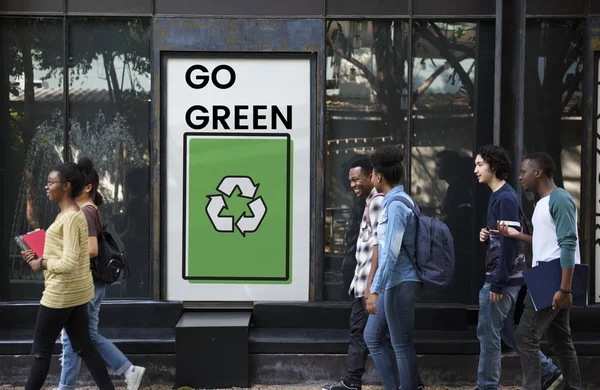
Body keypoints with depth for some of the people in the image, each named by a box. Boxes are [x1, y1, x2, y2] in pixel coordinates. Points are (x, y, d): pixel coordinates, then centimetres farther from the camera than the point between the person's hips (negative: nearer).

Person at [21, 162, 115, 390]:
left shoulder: (70, 218, -19)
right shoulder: (70, 215, 12)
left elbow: (68, 263, -25)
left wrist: (41, 264, -11)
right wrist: (40, 256, 8)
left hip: (61, 293, -10)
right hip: (76, 291, 10)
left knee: (41, 351, 2)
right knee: (84, 348, 12)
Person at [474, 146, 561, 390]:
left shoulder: (505, 198, -16)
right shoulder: (499, 196, 14)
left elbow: (510, 241, -21)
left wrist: (497, 284, -21)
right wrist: (487, 237, 1)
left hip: (503, 278, -10)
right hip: (508, 278, 10)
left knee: (488, 333, -2)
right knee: (508, 331, 16)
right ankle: (548, 370, 22)